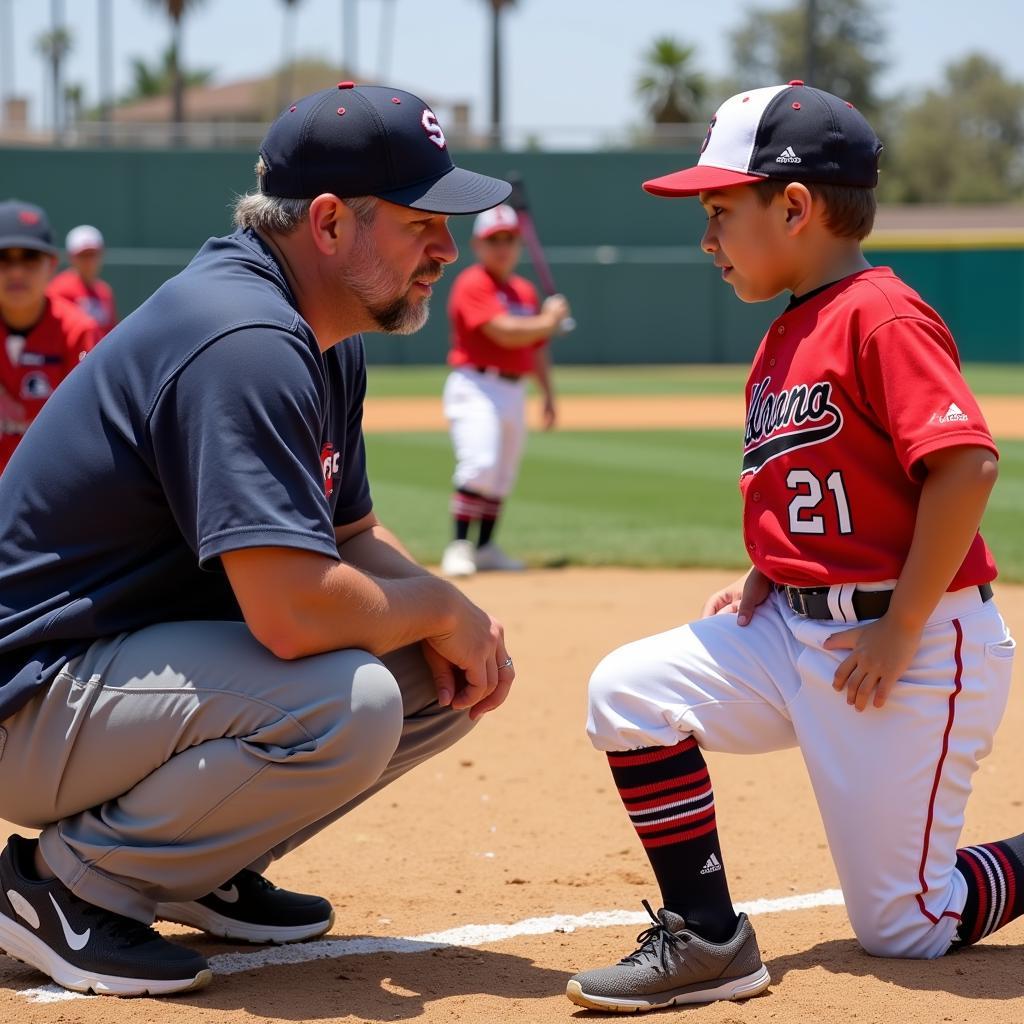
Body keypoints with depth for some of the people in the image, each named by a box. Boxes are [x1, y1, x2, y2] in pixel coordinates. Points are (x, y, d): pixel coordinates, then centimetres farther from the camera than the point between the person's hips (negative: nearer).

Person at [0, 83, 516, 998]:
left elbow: (352, 534, 18)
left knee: (448, 675, 4)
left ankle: (204, 872, 13)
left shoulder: (327, 340, 7)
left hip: (155, 655, 10)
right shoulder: (244, 342, -26)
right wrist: (438, 607, -14)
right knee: (346, 705, -31)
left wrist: (458, 626, -3)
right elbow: (293, 610, -33)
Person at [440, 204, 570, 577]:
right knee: (479, 465, -22)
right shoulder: (472, 284, -10)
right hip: (476, 387, -8)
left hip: (514, 390, 8)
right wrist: (550, 320, -8)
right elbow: (505, 332, -21)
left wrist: (548, 393, 20)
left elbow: (537, 346, 22)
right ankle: (459, 547, -18)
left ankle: (485, 548, 22)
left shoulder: (525, 290, 16)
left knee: (503, 474, 12)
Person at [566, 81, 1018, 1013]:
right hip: (797, 627, 9)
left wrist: (900, 628, -22)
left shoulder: (882, 317, -16)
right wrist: (762, 580, 5)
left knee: (903, 928, -4)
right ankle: (708, 940, -4)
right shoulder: (782, 341, 12)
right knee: (628, 690, -8)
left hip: (921, 649, -9)